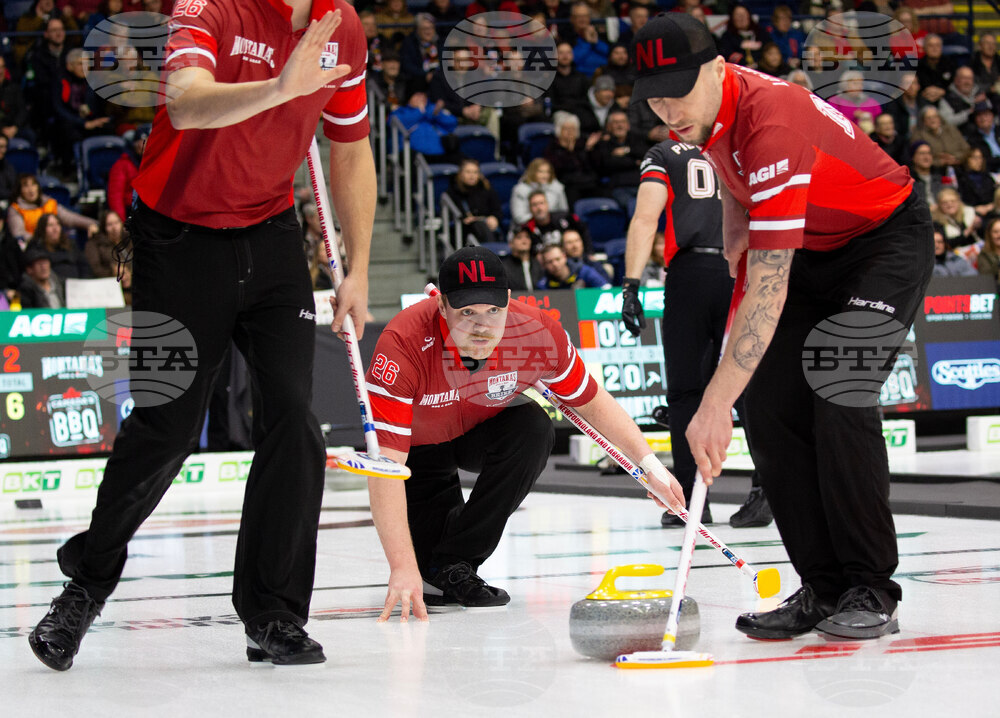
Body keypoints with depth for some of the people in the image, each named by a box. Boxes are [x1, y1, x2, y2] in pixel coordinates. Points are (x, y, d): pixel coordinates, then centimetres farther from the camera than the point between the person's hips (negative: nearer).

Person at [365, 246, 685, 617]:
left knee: (533, 428, -29)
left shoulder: (537, 333, -29)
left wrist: (650, 464, -12)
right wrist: (402, 568, -49)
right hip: (417, 444, -3)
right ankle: (428, 571, 18)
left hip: (483, 431, 3)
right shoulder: (403, 344, -39)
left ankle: (455, 563, -16)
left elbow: (591, 402, -8)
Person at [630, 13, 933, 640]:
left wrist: (715, 405, -46)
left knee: (839, 399, -24)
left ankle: (872, 592, -14)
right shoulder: (708, 112, -9)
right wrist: (731, 257, 4)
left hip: (888, 240, -9)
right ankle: (823, 588, 1)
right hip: (812, 250, 9)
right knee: (771, 407, -5)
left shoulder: (772, 125, -37)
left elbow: (770, 289, -42)